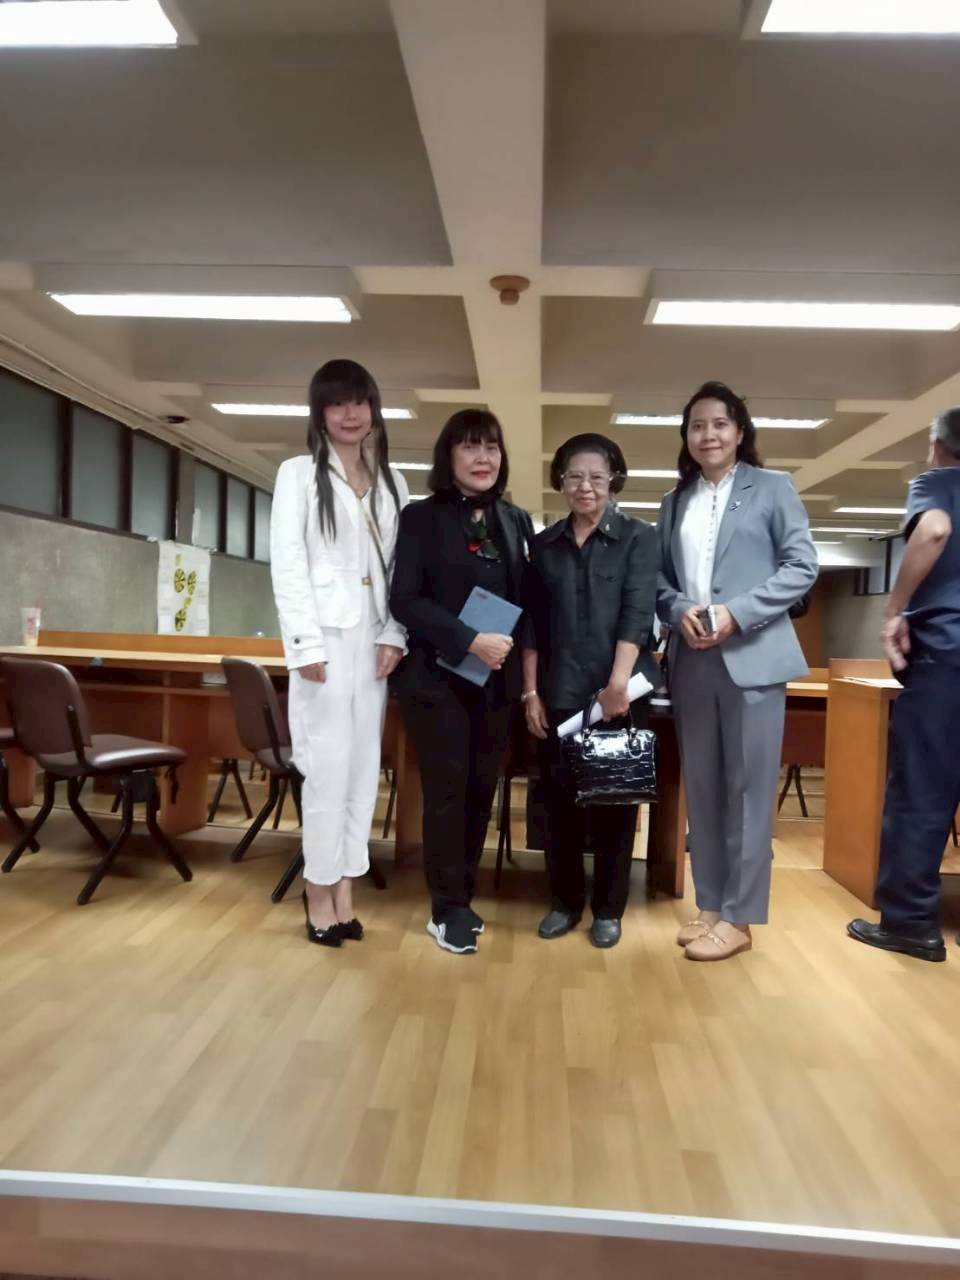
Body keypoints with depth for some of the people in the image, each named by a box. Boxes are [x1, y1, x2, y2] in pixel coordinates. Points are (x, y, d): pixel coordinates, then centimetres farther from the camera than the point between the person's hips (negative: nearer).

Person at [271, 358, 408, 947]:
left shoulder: (391, 478, 14)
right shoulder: (298, 473, 4)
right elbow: (287, 564, -4)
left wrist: (394, 634, -1)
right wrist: (305, 643, -12)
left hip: (374, 638, 4)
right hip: (324, 635, -4)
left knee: (364, 765, 5)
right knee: (328, 764, -5)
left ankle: (345, 888, 15)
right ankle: (320, 891, 8)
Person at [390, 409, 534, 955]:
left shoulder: (517, 520, 12)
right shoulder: (421, 517, -1)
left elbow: (529, 599, 13)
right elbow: (405, 599, -9)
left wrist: (516, 656, -2)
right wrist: (470, 641, -18)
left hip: (498, 679, 4)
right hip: (439, 675, -4)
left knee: (482, 788, 9)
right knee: (447, 788, 1)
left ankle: (461, 898, 23)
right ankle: (448, 909, 13)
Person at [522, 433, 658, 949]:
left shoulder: (639, 537, 1)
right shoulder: (544, 544, 10)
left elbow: (637, 613, -9)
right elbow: (532, 624, 8)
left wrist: (618, 683, -20)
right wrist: (530, 692, 1)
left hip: (619, 692, -2)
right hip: (560, 694, 3)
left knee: (614, 801, 7)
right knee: (560, 800, 9)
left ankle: (608, 908, 22)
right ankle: (565, 900, 25)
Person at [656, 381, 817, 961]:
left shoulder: (773, 487, 5)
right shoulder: (675, 502, 16)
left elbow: (803, 565, -4)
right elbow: (660, 577, 13)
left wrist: (736, 613, -14)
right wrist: (680, 611, -9)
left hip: (752, 656, -4)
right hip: (692, 660, 4)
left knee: (747, 789, 0)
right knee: (701, 789, 9)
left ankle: (739, 917, 10)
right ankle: (710, 904, 21)